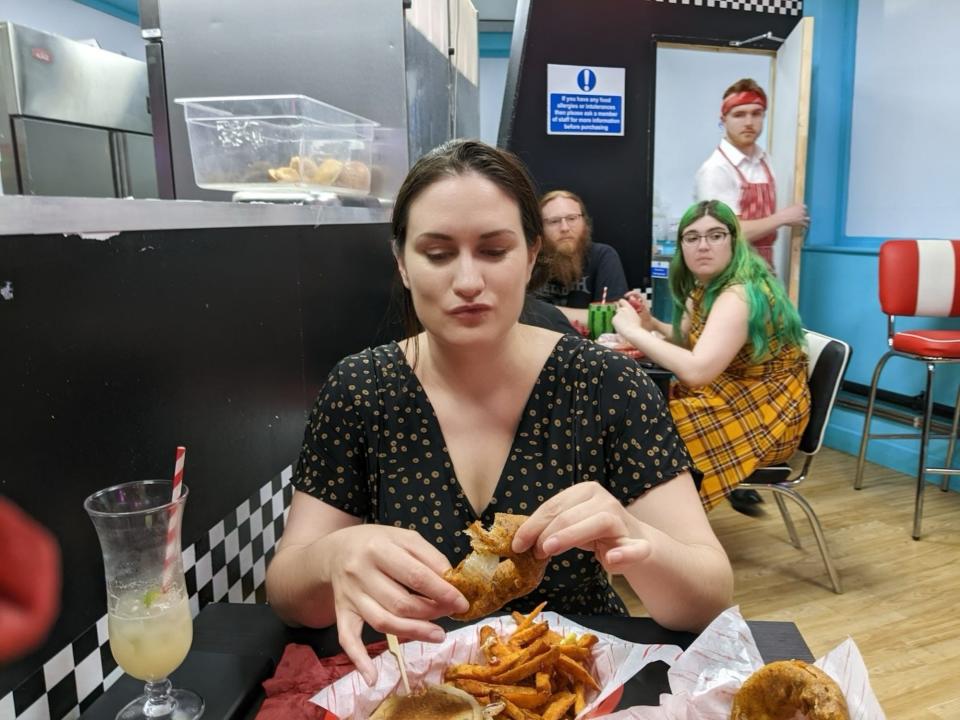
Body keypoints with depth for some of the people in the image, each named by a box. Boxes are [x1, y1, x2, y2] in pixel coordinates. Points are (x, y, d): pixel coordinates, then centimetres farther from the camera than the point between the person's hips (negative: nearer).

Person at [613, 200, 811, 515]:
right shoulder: (708, 286, 5)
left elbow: (696, 371, -35)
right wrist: (651, 323, -2)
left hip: (766, 416, -9)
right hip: (736, 398, 9)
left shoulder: (739, 295, -24)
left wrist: (634, 332, -27)